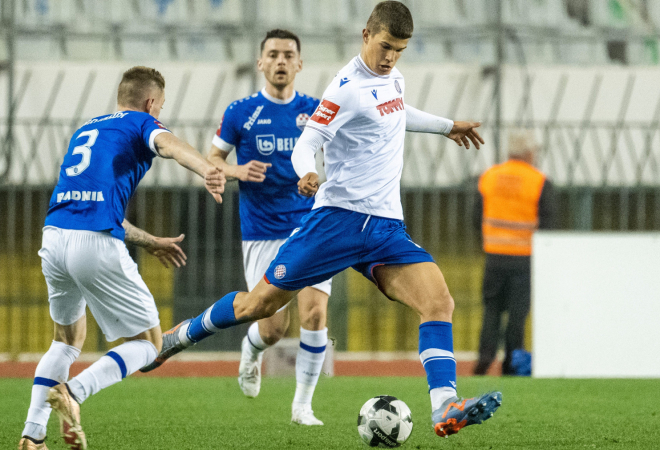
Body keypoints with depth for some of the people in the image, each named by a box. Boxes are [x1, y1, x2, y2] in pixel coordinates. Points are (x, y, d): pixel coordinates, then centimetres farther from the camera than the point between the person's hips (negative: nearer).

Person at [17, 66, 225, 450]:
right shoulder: (140, 124, 10)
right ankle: (74, 392, -18)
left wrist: (150, 242, 44)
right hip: (97, 246, -7)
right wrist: (207, 170, -37)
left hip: (54, 236, 7)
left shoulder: (85, 130, 30)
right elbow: (169, 144, -16)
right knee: (148, 342, 6)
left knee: (68, 339, 27)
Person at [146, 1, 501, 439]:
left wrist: (446, 126, 47)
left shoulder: (393, 78, 13)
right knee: (260, 303, -1)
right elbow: (305, 144, -17)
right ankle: (178, 337, 26)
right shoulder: (348, 87, -11)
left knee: (439, 300, -17)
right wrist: (306, 172, -38)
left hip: (387, 226, 6)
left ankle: (445, 410, -25)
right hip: (339, 216, -6)